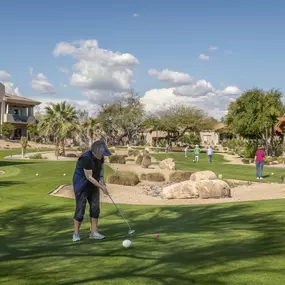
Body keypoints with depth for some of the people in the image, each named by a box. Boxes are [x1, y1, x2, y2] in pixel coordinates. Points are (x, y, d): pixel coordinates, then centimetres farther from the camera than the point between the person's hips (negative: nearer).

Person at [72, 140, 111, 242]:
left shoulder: (100, 156, -7)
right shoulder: (86, 158, -30)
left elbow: (101, 167, 10)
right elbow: (89, 177, -26)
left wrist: (101, 178, -9)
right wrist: (102, 187, -22)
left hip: (93, 184, 7)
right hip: (82, 184, -7)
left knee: (95, 207, 2)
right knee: (80, 208, -5)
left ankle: (94, 232, 8)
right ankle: (76, 233, 7)